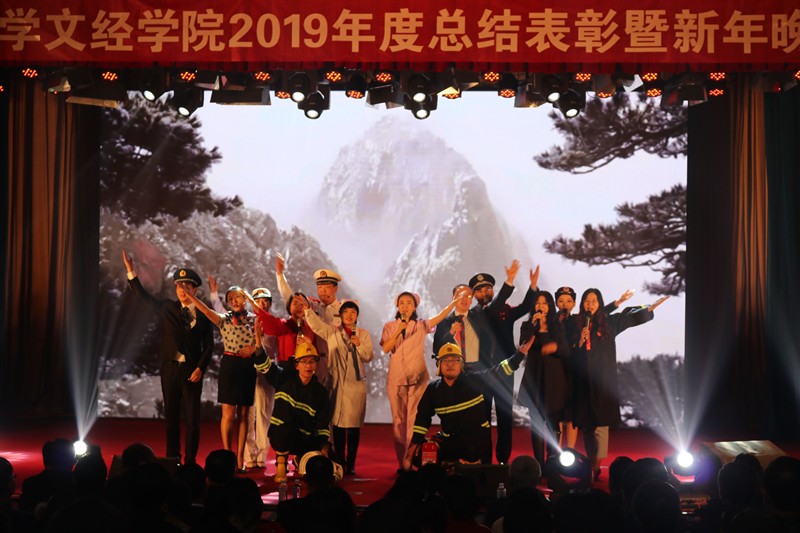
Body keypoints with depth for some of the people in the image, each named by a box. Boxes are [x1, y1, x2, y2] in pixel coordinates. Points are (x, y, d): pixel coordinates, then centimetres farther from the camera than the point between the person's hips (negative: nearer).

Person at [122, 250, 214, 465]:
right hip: (170, 368, 2)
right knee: (171, 416, 8)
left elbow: (208, 345, -1)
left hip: (192, 370, -2)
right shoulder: (168, 308, 7)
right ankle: (172, 459, 15)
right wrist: (131, 271, 0)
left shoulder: (203, 315, 0)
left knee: (192, 417, 0)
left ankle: (190, 460, 8)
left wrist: (200, 368, -12)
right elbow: (143, 296, 7)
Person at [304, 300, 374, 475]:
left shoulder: (364, 334, 10)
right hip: (337, 382, 0)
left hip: (356, 383, 0)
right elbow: (314, 323, -3)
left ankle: (351, 463, 5)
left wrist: (359, 345, -13)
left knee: (354, 424, -1)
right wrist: (307, 308, -15)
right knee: (338, 423, -2)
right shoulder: (331, 332, 9)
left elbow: (368, 357, 3)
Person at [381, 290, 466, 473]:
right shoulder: (389, 327, 8)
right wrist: (399, 330, -15)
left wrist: (454, 302, -26)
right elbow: (386, 348, -6)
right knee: (398, 421, 4)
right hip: (396, 379, 1)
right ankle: (402, 462, 11)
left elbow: (440, 317, -11)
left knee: (414, 420, -7)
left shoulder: (421, 326, 5)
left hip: (417, 379, -1)